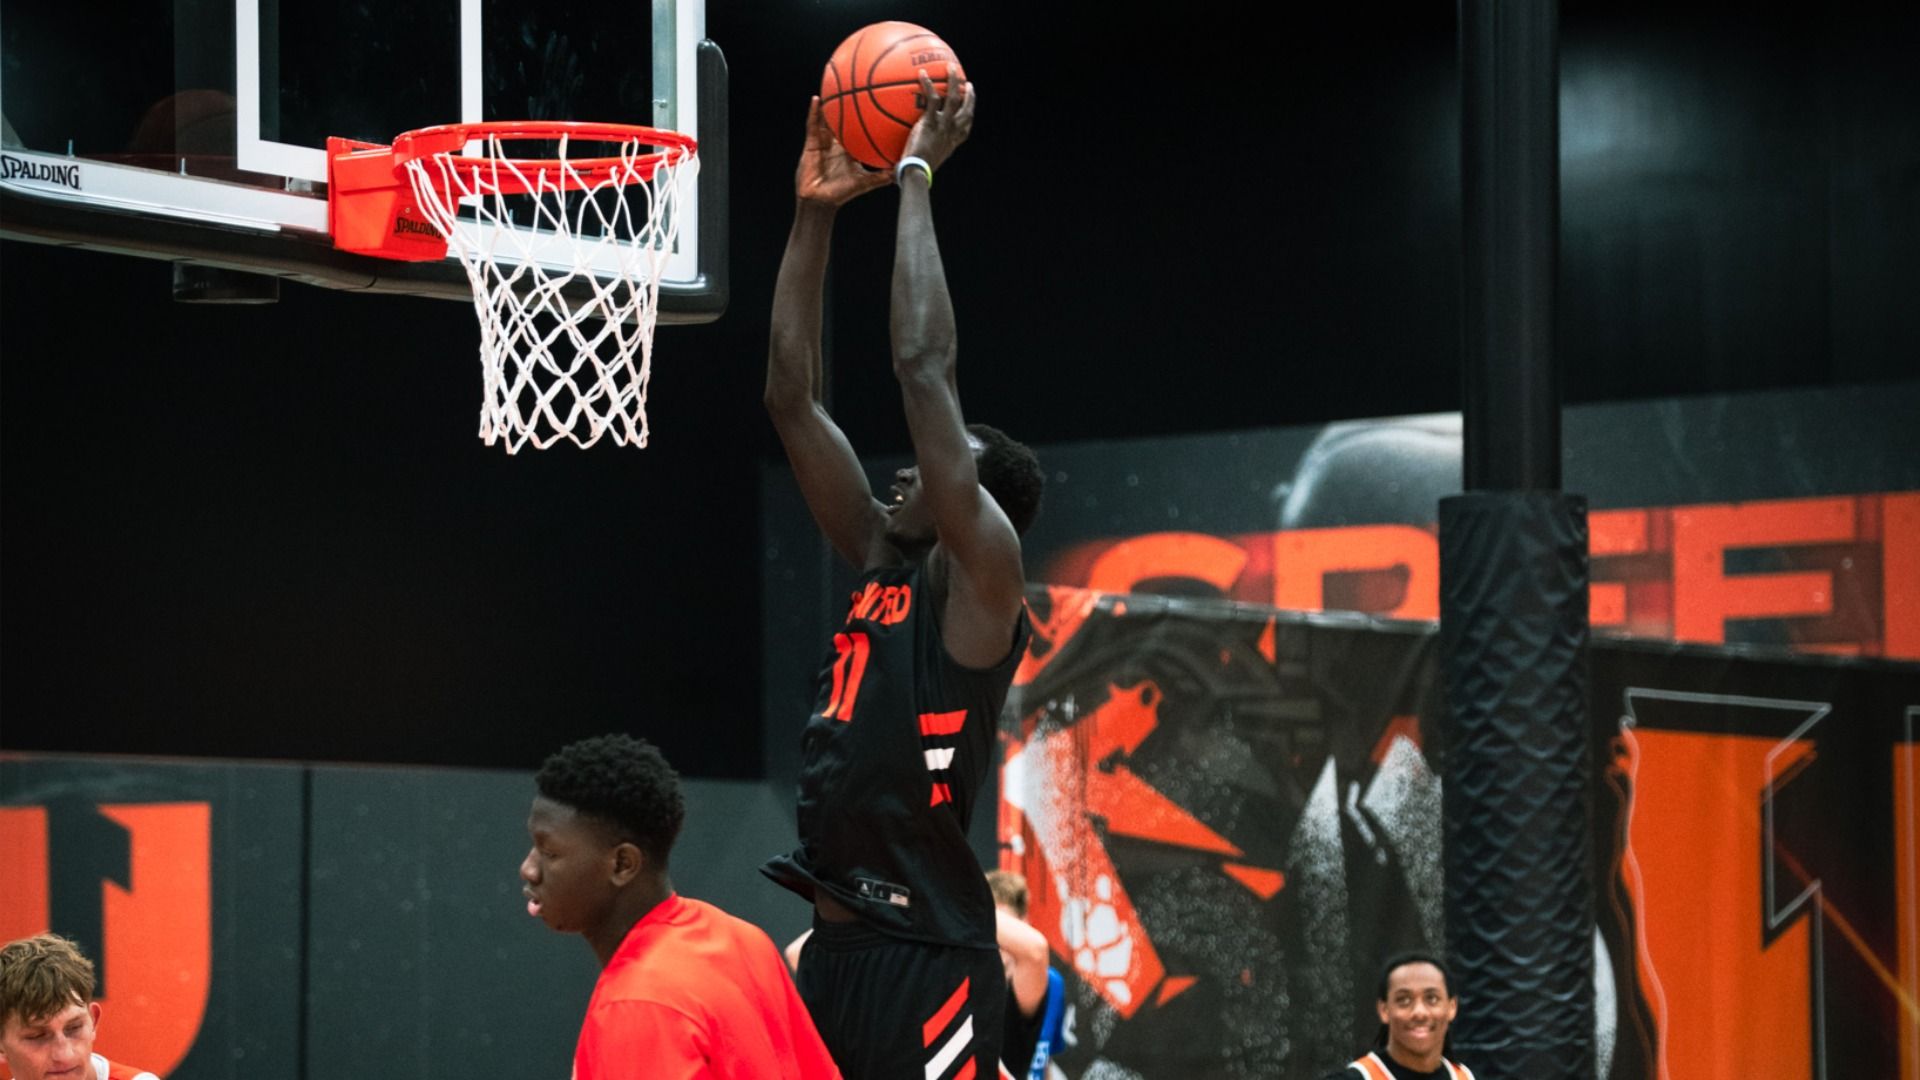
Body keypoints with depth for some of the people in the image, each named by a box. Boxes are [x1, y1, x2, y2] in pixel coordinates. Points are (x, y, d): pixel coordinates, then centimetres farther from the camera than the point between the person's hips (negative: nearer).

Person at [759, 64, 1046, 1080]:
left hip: (927, 961, -8)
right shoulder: (881, 563, 15)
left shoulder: (979, 581, -4)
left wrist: (916, 179, -7)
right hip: (834, 947, 8)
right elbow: (793, 399, 14)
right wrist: (812, 213, 10)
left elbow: (924, 369, -13)